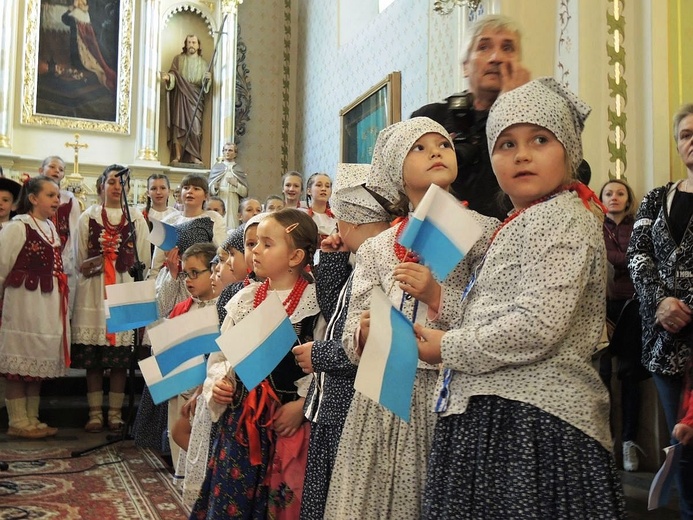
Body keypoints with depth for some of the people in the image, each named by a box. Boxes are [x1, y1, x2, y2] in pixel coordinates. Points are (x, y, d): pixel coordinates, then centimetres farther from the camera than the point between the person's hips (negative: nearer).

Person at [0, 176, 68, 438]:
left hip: (48, 305, 8)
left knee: (38, 362, 12)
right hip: (23, 303, -8)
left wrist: (60, 301, 14)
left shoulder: (51, 228, 13)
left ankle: (32, 419, 20)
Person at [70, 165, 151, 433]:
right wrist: (99, 259, -10)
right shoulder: (88, 217, 10)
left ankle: (115, 413, 8)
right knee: (92, 358, -1)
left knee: (120, 359, -1)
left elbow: (144, 260, 7)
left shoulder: (136, 217, 9)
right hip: (93, 293, 0)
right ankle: (95, 413, 8)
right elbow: (80, 261, 7)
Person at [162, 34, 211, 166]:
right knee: (178, 125, -8)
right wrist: (168, 77, -22)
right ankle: (177, 156, -11)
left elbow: (206, 84, 6)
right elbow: (173, 74, 1)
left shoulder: (203, 63, 14)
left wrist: (208, 79, -17)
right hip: (180, 96, -1)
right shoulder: (178, 59, 11)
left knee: (195, 126, -8)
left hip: (196, 97, 1)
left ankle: (194, 157, -6)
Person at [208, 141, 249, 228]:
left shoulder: (239, 170, 9)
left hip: (233, 204, 0)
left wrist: (236, 184, -11)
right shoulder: (216, 167, 9)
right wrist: (215, 187, -14)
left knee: (232, 226, -10)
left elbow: (245, 192, 4)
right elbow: (209, 188, 6)